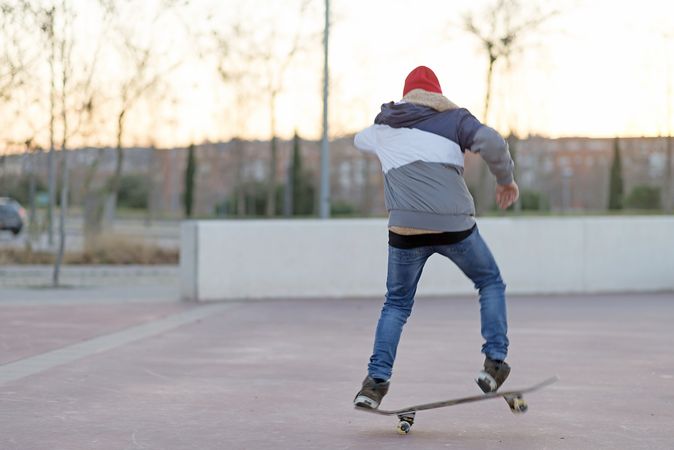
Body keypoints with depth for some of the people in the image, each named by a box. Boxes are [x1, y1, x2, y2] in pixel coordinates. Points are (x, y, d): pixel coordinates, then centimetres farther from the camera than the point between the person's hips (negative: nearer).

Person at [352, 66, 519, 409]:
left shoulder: (383, 128, 18)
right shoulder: (453, 118, 9)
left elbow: (360, 139, 41)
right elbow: (492, 142, -8)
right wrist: (505, 178, 8)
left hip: (405, 230, 2)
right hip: (455, 226, -2)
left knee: (396, 304, 16)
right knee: (491, 283, 21)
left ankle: (376, 381, 3)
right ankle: (494, 363, 11)